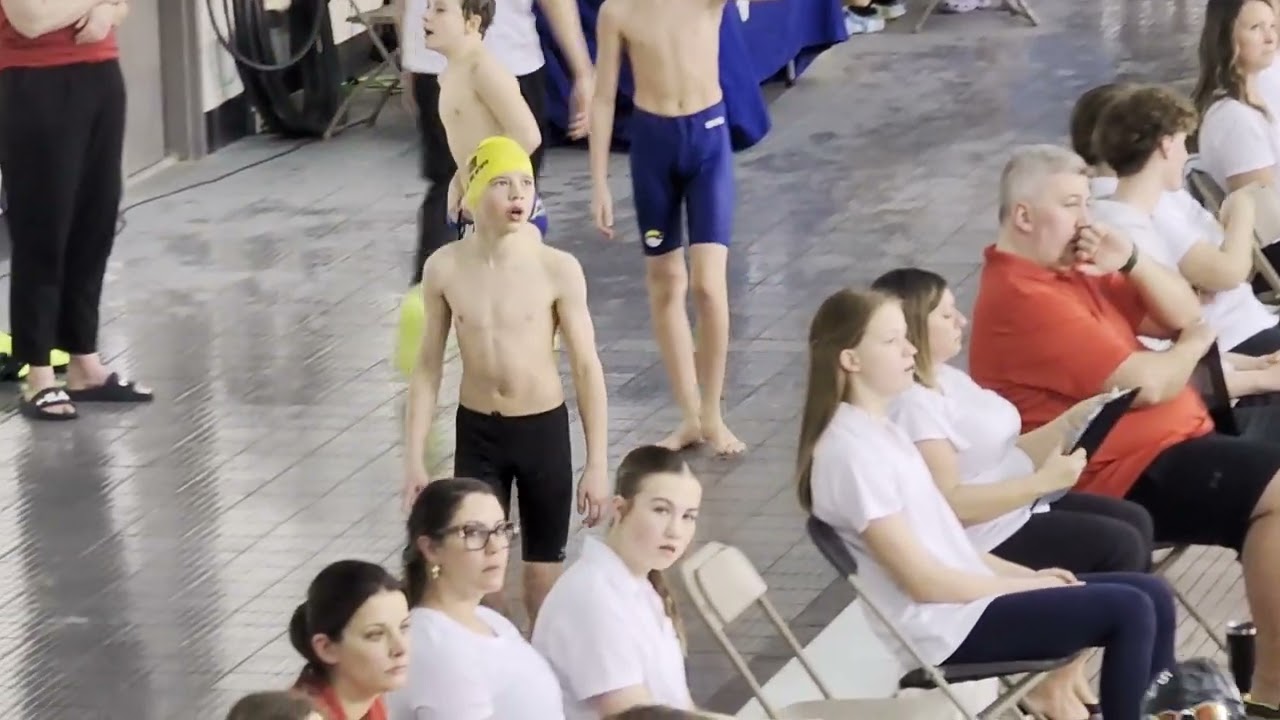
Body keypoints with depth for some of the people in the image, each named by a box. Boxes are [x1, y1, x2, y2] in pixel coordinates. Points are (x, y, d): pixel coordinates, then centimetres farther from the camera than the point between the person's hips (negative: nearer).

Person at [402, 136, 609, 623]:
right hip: (477, 431, 1)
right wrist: (415, 459, 0)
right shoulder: (444, 269, -8)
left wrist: (597, 463, -9)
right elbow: (429, 366, 2)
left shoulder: (558, 270, -14)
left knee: (543, 577, 8)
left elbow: (587, 367, -8)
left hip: (544, 429, -1)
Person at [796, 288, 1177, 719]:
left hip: (965, 596, 9)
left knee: (1152, 595, 3)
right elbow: (922, 581, -18)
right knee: (1129, 611, -17)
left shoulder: (881, 431, 12)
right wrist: (1029, 586, -10)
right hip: (943, 626, -9)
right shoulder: (852, 450, -17)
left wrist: (1027, 575, 6)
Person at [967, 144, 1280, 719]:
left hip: (1174, 442, 10)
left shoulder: (1074, 269, 13)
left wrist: (1130, 261, -3)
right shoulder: (1023, 298, -17)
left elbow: (1185, 317, 14)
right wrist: (1192, 345, 2)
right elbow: (1146, 384, -19)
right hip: (1129, 475, -10)